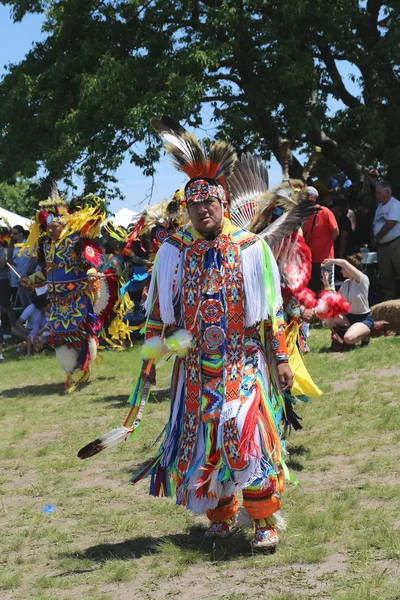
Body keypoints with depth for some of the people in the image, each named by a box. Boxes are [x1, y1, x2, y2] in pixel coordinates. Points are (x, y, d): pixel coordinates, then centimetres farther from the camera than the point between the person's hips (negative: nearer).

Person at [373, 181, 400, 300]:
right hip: (382, 246, 8)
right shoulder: (380, 206, 18)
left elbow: (390, 224, -17)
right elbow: (376, 225, 16)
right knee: (386, 278, 9)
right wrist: (375, 239, -1)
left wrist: (377, 237, -7)